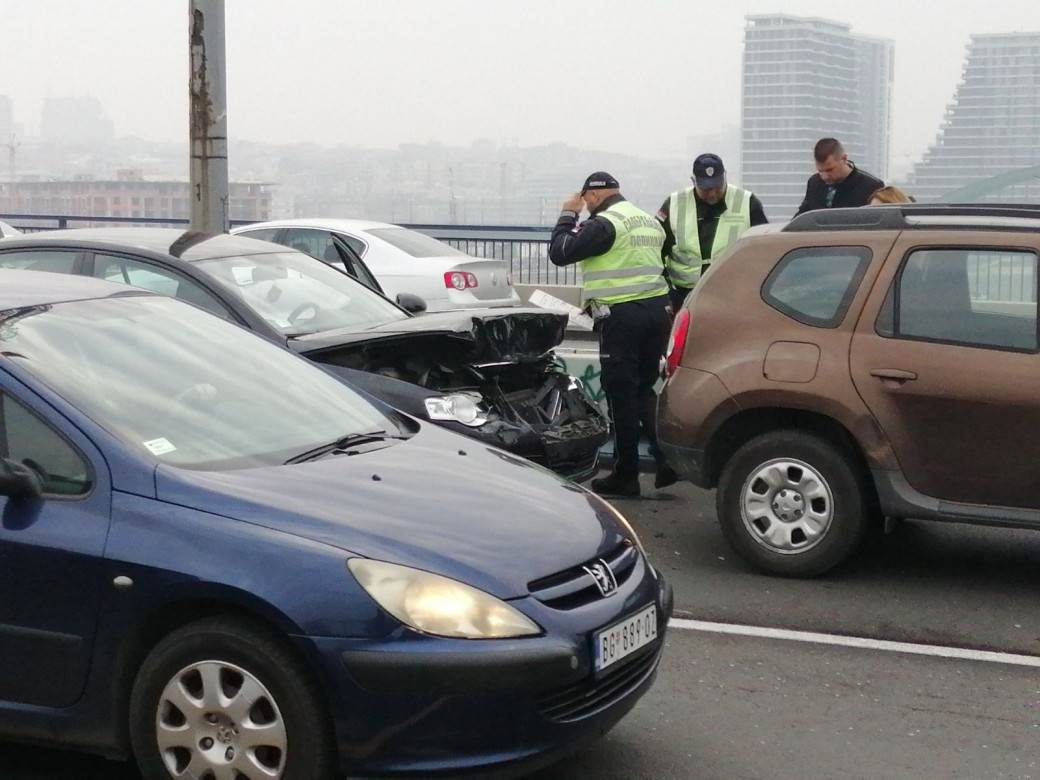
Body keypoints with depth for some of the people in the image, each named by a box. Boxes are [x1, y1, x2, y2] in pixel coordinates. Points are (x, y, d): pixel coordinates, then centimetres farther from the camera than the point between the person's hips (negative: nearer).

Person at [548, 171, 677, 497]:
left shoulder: (604, 223, -12)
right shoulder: (649, 221, 17)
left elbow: (559, 253, -11)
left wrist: (568, 215, 2)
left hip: (621, 315, -8)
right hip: (657, 309, 8)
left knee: (622, 395, -1)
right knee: (645, 388, 16)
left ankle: (626, 475, 4)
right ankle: (667, 459, 5)